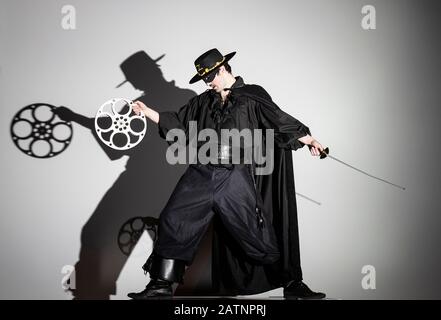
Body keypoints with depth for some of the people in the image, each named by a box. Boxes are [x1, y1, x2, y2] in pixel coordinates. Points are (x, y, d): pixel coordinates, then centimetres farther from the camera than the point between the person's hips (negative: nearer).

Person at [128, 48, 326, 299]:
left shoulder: (252, 96, 5)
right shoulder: (204, 102, 18)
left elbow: (279, 120, 0)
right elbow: (178, 122, 23)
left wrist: (309, 139, -7)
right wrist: (147, 111, 17)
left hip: (236, 178, -4)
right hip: (201, 175, 4)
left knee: (256, 235, -2)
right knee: (172, 222, -3)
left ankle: (291, 283, 15)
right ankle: (162, 284, 10)